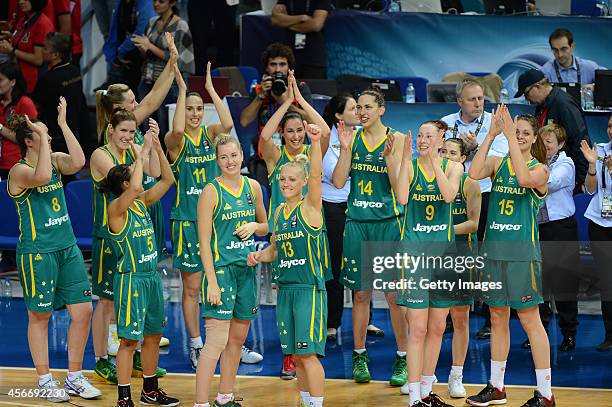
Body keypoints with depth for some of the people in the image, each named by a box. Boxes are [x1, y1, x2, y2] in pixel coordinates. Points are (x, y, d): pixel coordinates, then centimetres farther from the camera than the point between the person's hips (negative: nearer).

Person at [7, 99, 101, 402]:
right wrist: (44, 139, -23)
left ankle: (75, 378, 16)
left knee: (83, 311, 5)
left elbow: (78, 162, -11)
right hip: (37, 252, -7)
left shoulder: (54, 160, 9)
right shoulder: (19, 171, -10)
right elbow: (42, 176, -32)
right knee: (40, 317, 4)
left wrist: (63, 123, -10)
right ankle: (44, 382, 14)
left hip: (67, 248, 7)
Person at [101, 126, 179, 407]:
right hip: (130, 278, -8)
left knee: (153, 335, 15)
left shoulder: (142, 202, 8)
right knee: (130, 339, -5)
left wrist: (157, 147, 1)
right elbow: (135, 188, -34)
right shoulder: (117, 208, -14)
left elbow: (167, 179, 11)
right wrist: (141, 155, -24)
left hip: (151, 276, 8)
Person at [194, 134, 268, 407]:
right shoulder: (211, 191, -9)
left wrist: (254, 226, -3)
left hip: (247, 269, 6)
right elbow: (204, 242, -11)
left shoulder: (253, 187, 8)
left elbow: (265, 226, 21)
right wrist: (212, 282, -17)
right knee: (217, 341, -13)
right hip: (221, 269, -6)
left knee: (237, 339, 13)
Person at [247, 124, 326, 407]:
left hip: (310, 288, -7)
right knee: (296, 354, 10)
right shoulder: (280, 211, 12)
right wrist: (259, 256, 2)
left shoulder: (310, 208, -6)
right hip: (286, 288, 7)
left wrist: (315, 143, -37)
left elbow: (315, 176, -23)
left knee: (308, 352, -9)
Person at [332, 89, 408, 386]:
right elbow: (339, 182, 1)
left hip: (388, 222, -3)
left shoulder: (396, 139, -1)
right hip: (357, 222, 3)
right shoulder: (353, 139, 8)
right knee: (360, 292, 8)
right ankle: (359, 356, 17)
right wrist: (345, 149, -8)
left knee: (394, 294, -2)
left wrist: (390, 155, -21)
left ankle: (403, 359, 5)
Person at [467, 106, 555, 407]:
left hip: (522, 252, -4)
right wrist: (491, 135, -14)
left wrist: (510, 137, -23)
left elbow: (524, 178, -24)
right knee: (498, 318, 12)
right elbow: (473, 174, -13)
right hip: (494, 248, 4)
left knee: (529, 319, -4)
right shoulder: (498, 163, 7)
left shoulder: (540, 169, -2)